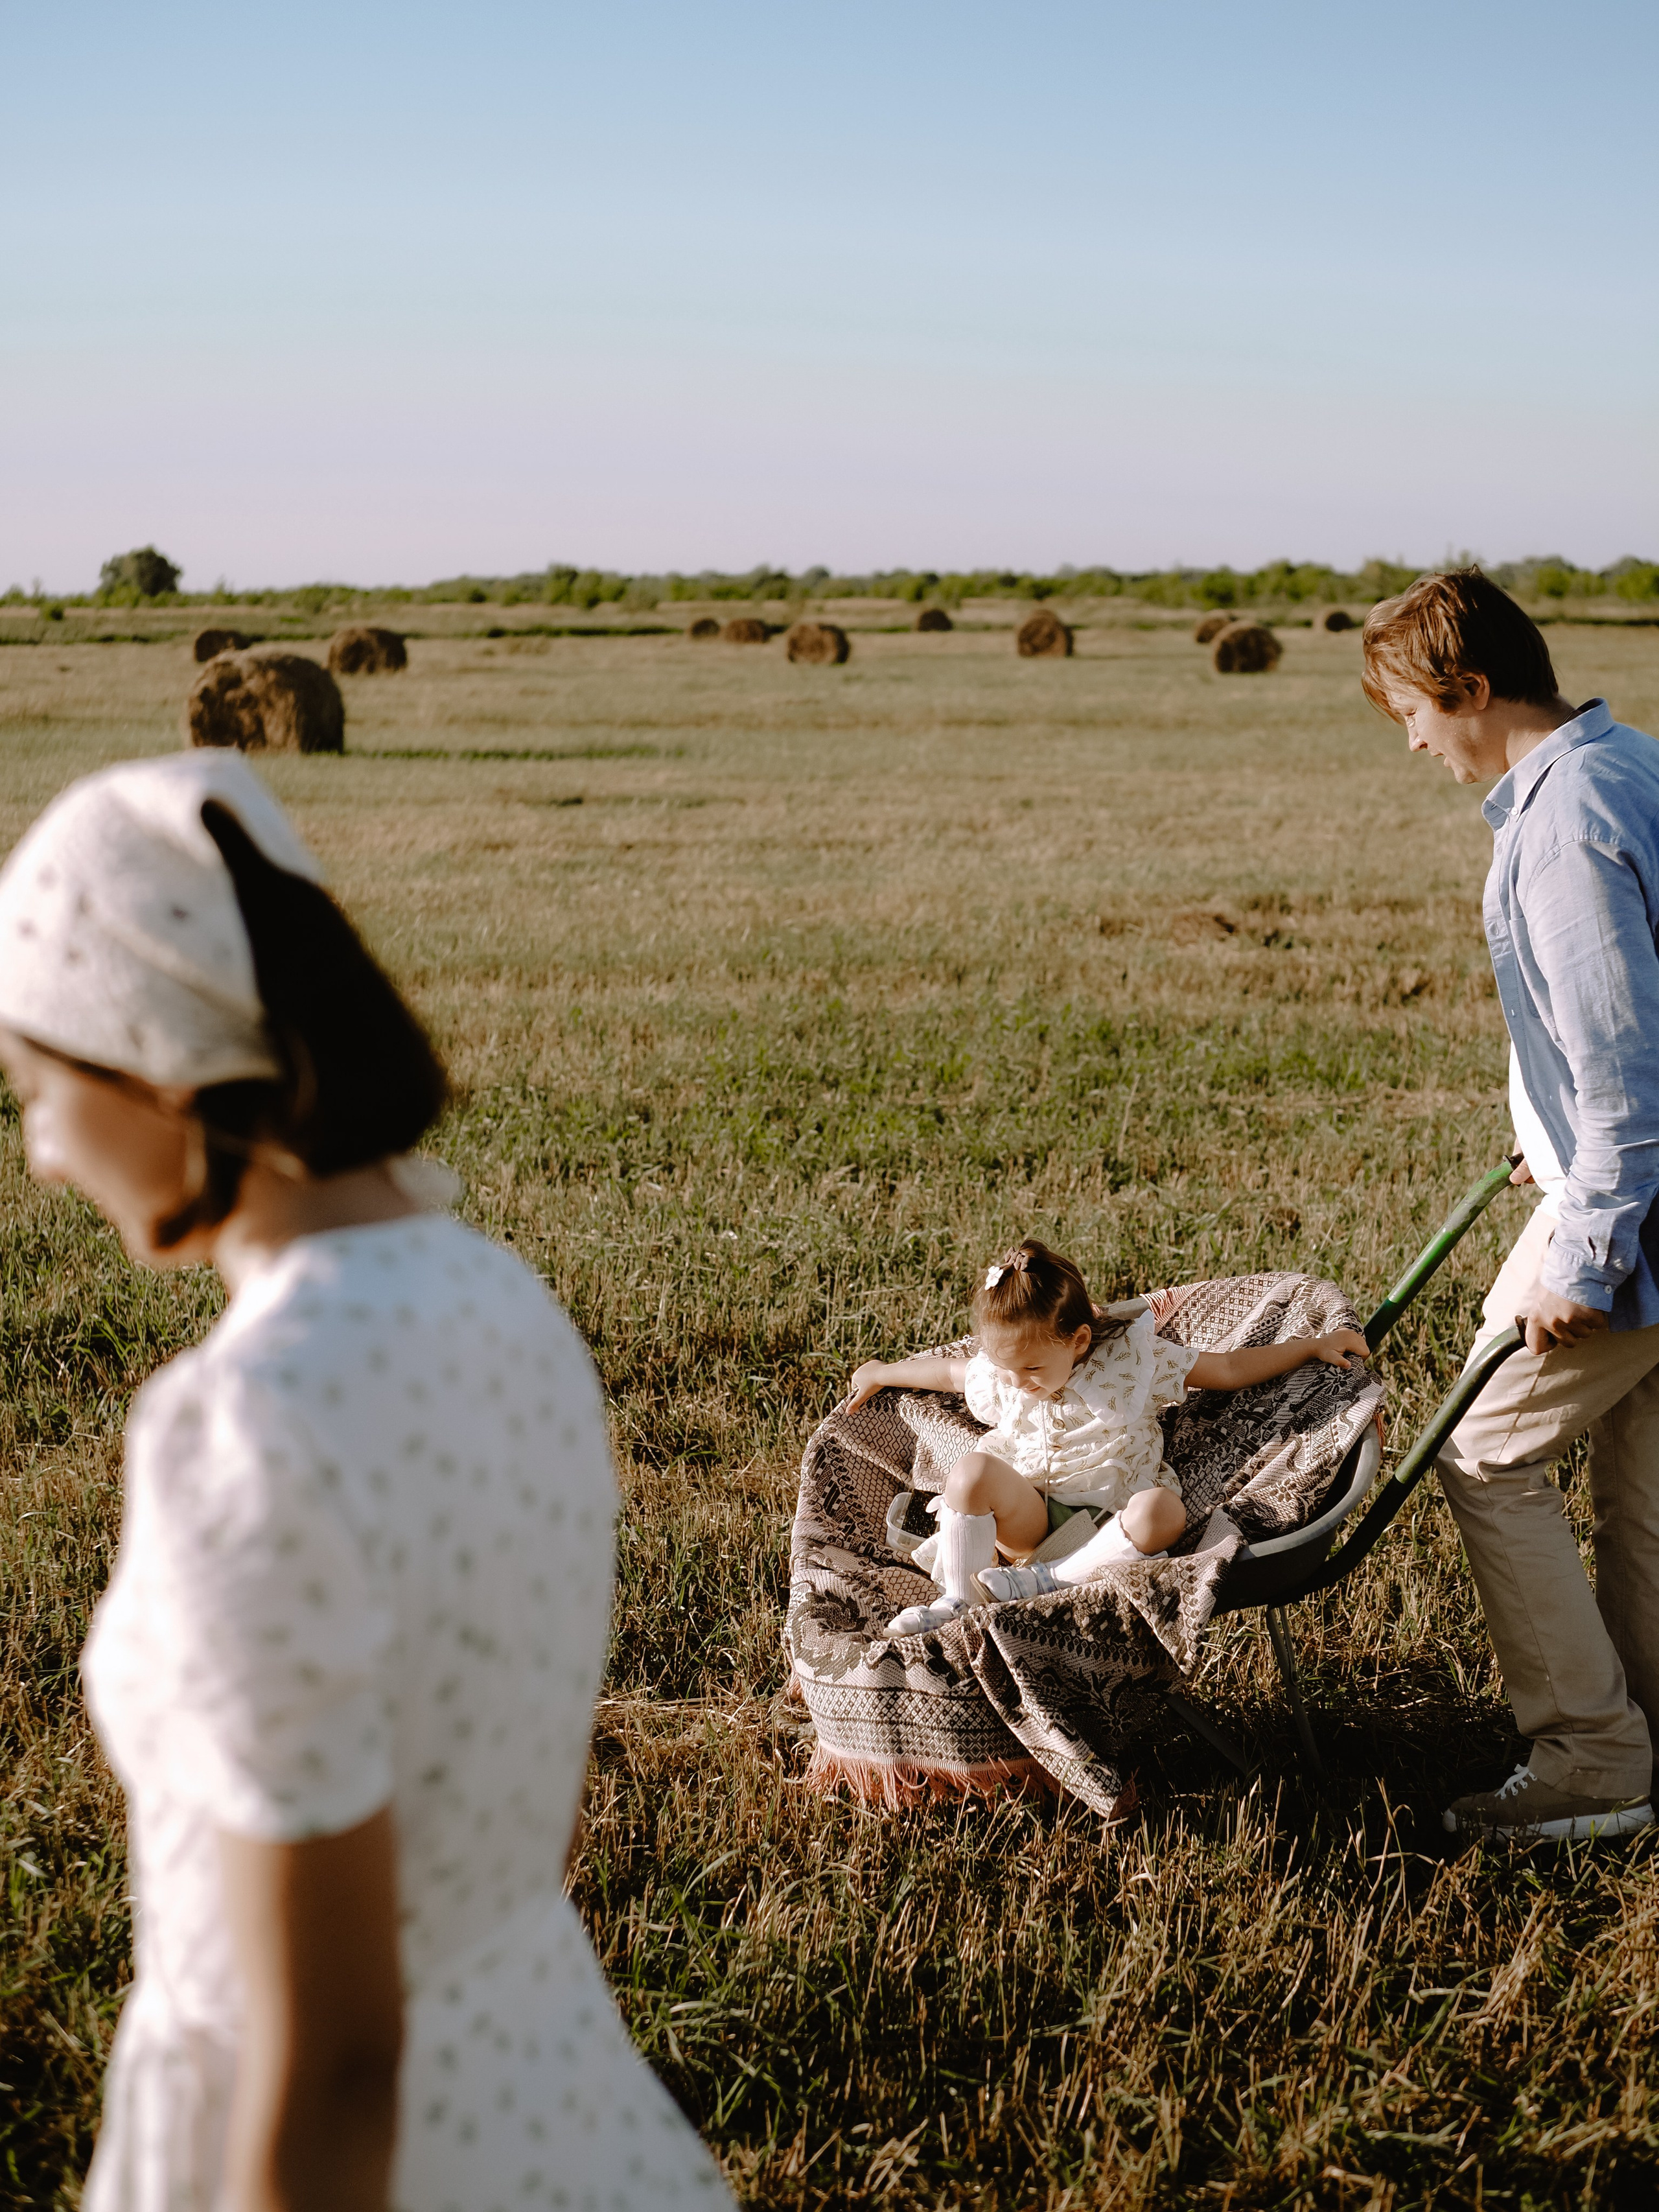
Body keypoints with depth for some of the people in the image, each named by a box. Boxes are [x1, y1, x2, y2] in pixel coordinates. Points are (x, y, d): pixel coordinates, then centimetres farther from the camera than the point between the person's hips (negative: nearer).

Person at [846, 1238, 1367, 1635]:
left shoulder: (1133, 1359, -8)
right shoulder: (999, 1374, 1)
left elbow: (1231, 1369, -2)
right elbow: (950, 1372, 25)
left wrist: (1313, 1346, -6)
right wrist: (885, 1373, 34)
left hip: (1107, 1524, -2)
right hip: (1029, 1514, 2)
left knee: (1161, 1512, -38)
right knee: (973, 1471, -30)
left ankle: (1041, 1580, -33)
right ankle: (959, 1599, -21)